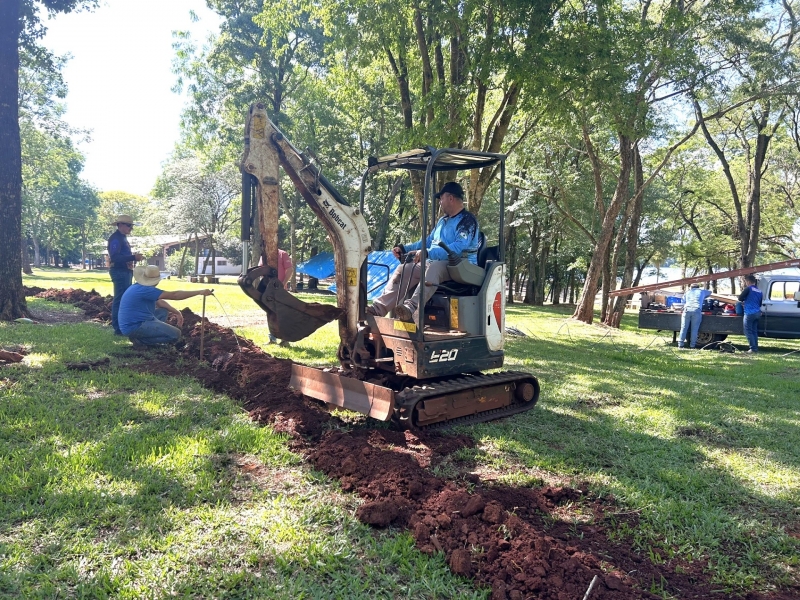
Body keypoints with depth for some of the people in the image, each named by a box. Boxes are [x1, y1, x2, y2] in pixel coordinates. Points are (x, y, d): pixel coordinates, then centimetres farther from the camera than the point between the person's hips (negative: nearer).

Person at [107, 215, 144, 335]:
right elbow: (115, 257, -24)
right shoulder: (115, 238, -13)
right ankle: (118, 328, -6)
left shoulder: (122, 238, 18)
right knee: (120, 300, -8)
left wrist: (134, 257, 11)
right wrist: (133, 257, -29)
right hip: (120, 272, -11)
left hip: (125, 272, 11)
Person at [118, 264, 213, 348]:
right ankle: (141, 340, -9)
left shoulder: (140, 287, 12)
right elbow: (173, 295, -23)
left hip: (133, 323, 10)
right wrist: (200, 292, -24)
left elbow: (158, 301, 21)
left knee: (163, 311, 24)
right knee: (175, 334, -13)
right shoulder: (144, 290, -19)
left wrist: (176, 312, 10)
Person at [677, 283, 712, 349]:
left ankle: (680, 344, -3)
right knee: (694, 329, 1)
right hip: (697, 311, -1)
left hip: (687, 310, 1)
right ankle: (692, 345, 0)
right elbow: (709, 292, 44)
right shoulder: (701, 291, 24)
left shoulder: (687, 292, 26)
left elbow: (683, 302, 29)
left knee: (684, 328, 0)